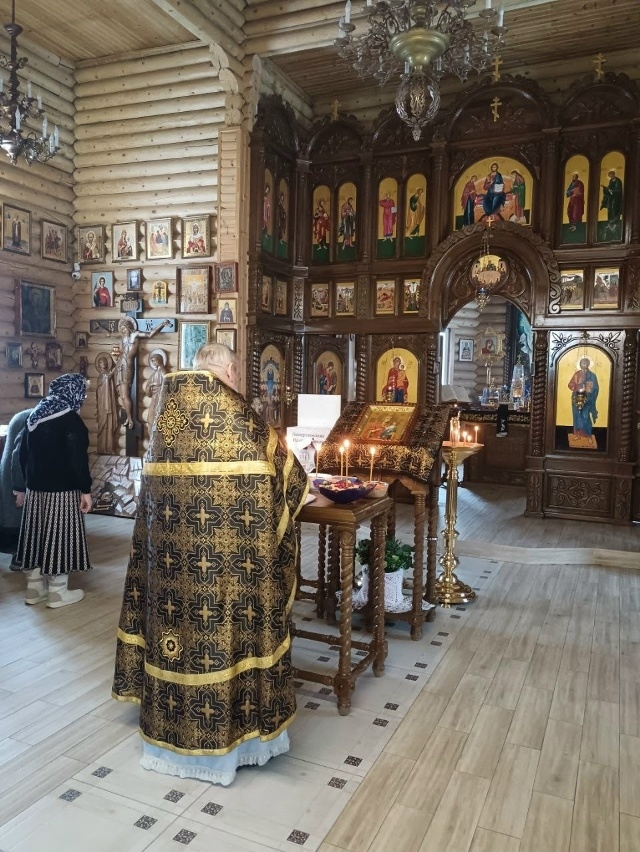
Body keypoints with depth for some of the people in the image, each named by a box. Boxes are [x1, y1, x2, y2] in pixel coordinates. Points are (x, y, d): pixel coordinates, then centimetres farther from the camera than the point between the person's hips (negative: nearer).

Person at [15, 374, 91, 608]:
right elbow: (78, 459, -19)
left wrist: (27, 483, 21)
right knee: (59, 536, 1)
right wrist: (85, 490, -13)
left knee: (37, 534, 13)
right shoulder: (71, 420, -15)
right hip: (62, 490, -7)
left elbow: (23, 454, 14)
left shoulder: (34, 416, 9)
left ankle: (35, 588, 22)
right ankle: (58, 592, 9)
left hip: (35, 487, 7)